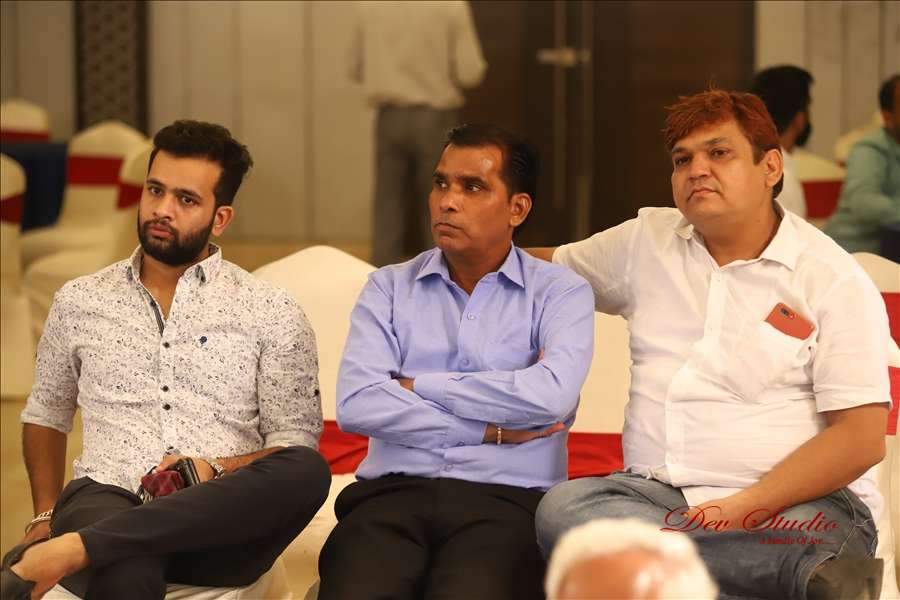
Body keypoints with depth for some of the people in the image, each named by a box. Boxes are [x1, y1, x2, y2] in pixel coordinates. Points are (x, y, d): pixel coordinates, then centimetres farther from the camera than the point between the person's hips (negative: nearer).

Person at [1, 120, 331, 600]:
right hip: (108, 501, -2)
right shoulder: (79, 302, 19)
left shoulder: (272, 313, 11)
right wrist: (46, 516, 13)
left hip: (222, 517, 3)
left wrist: (218, 469, -12)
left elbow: (297, 445, 8)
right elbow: (46, 414, 30)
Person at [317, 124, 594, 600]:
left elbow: (551, 395, -11)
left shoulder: (560, 292, 10)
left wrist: (416, 386, -1)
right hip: (392, 494, 2)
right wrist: (491, 431, -3)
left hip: (506, 498, -1)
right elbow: (356, 405, 0)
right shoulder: (389, 287, 16)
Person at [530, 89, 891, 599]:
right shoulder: (646, 241, 16)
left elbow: (862, 437, -7)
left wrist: (742, 509, -17)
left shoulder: (833, 279, 1)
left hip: (801, 500, -7)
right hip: (656, 492, 7)